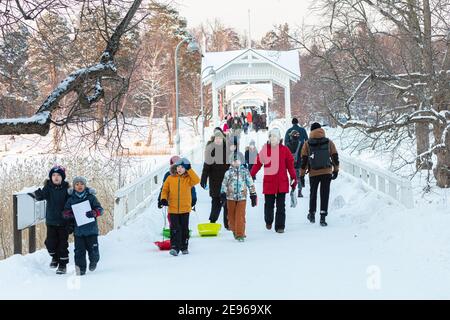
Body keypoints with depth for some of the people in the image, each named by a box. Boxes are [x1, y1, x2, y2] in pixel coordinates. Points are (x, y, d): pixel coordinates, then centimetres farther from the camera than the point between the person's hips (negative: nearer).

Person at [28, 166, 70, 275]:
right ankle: (55, 257, 29)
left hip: (63, 222, -1)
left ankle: (63, 264, 15)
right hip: (51, 221, 1)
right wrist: (35, 193, -43)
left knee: (62, 243, 1)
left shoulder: (66, 188, -4)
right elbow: (41, 195, -20)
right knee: (50, 242, 0)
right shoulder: (48, 187, -2)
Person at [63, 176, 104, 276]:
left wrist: (93, 213, -21)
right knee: (79, 250, -3)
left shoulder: (91, 197, 3)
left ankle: (94, 261, 32)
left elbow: (100, 209, -1)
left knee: (93, 249, 2)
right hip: (78, 229, 1)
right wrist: (72, 215, -15)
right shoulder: (71, 199, 7)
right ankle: (81, 269, 7)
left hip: (91, 229, -1)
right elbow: (65, 212, 7)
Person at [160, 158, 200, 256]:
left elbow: (197, 180, -18)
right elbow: (165, 189, 7)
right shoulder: (170, 178, 3)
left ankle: (184, 247, 23)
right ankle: (174, 247, -8)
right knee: (175, 229, -7)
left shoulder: (188, 178, 1)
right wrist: (164, 198, -10)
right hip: (173, 209, 0)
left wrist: (189, 169, -16)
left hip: (185, 208, 1)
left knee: (184, 229, 11)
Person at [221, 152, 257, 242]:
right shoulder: (228, 172, 1)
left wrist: (253, 195, 5)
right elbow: (224, 184, 4)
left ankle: (240, 234, -5)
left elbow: (250, 184, 5)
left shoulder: (245, 172, 0)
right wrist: (223, 193, -5)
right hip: (231, 197, 2)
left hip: (242, 197, -2)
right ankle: (235, 231, 31)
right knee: (232, 215, 10)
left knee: (240, 216, -8)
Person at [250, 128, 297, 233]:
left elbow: (290, 165, 5)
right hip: (268, 182, 0)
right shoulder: (265, 150, 1)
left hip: (282, 182, 0)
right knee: (269, 204, 9)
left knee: (281, 206, 2)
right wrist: (250, 176, -4)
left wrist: (294, 179, 4)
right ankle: (268, 221, 34)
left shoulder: (284, 150, 1)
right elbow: (257, 164, 2)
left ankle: (280, 226, 9)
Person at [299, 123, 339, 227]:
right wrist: (336, 170, 17)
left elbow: (303, 160, -2)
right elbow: (335, 157, 5)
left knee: (313, 193, 19)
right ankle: (323, 218, -4)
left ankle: (312, 215, 31)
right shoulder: (329, 142, 1)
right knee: (325, 195, 3)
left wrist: (302, 175, 2)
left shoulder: (307, 144, -1)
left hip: (313, 173, 0)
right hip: (327, 173, 0)